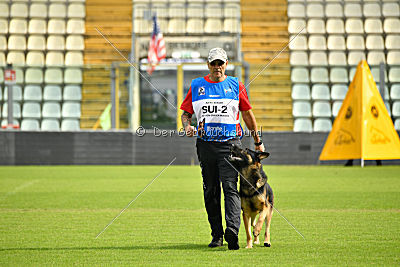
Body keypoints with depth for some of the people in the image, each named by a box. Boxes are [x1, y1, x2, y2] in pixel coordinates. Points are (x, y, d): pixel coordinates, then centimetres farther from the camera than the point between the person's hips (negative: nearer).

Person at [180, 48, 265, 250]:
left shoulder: (235, 85, 8)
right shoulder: (197, 86, 11)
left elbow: (248, 114, 13)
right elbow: (186, 113, 14)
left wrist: (258, 142, 15)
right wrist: (187, 125, -9)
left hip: (230, 144, -3)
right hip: (205, 144, 3)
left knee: (230, 187, -15)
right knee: (211, 191, 6)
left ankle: (232, 231, -28)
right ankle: (217, 235, 13)